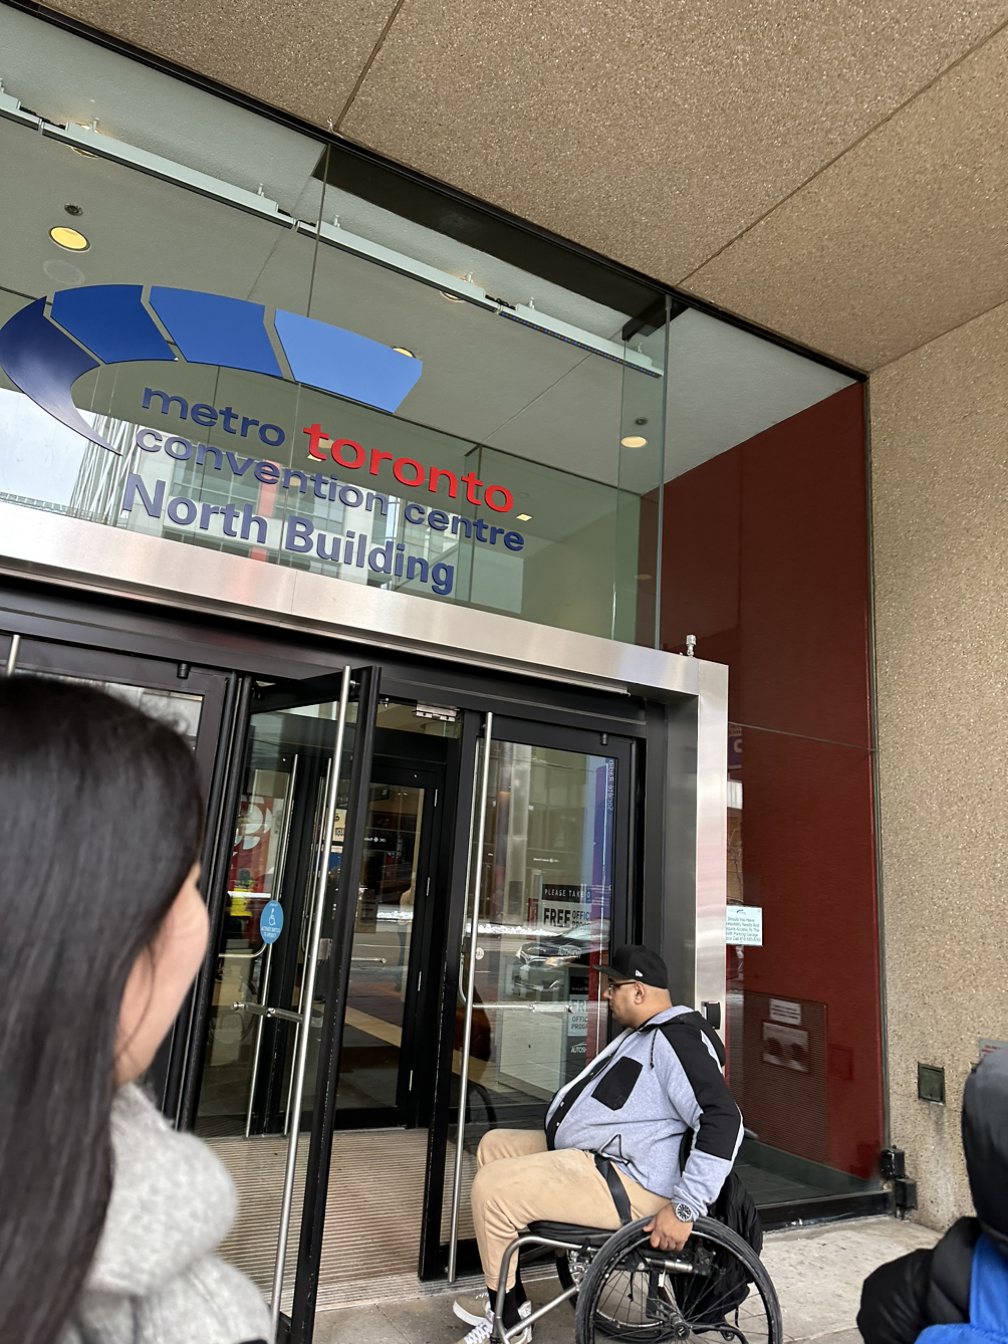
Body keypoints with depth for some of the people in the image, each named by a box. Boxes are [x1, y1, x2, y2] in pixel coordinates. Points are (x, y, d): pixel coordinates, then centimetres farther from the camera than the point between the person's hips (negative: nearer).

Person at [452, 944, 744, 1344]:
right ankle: (503, 1298, 18)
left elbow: (723, 1119, -30)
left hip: (626, 1184, -12)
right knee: (494, 1146, 16)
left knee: (491, 1188, -19)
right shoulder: (642, 1033, 15)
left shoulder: (675, 1040, -21)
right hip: (590, 1153, 12)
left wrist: (684, 1208, -28)